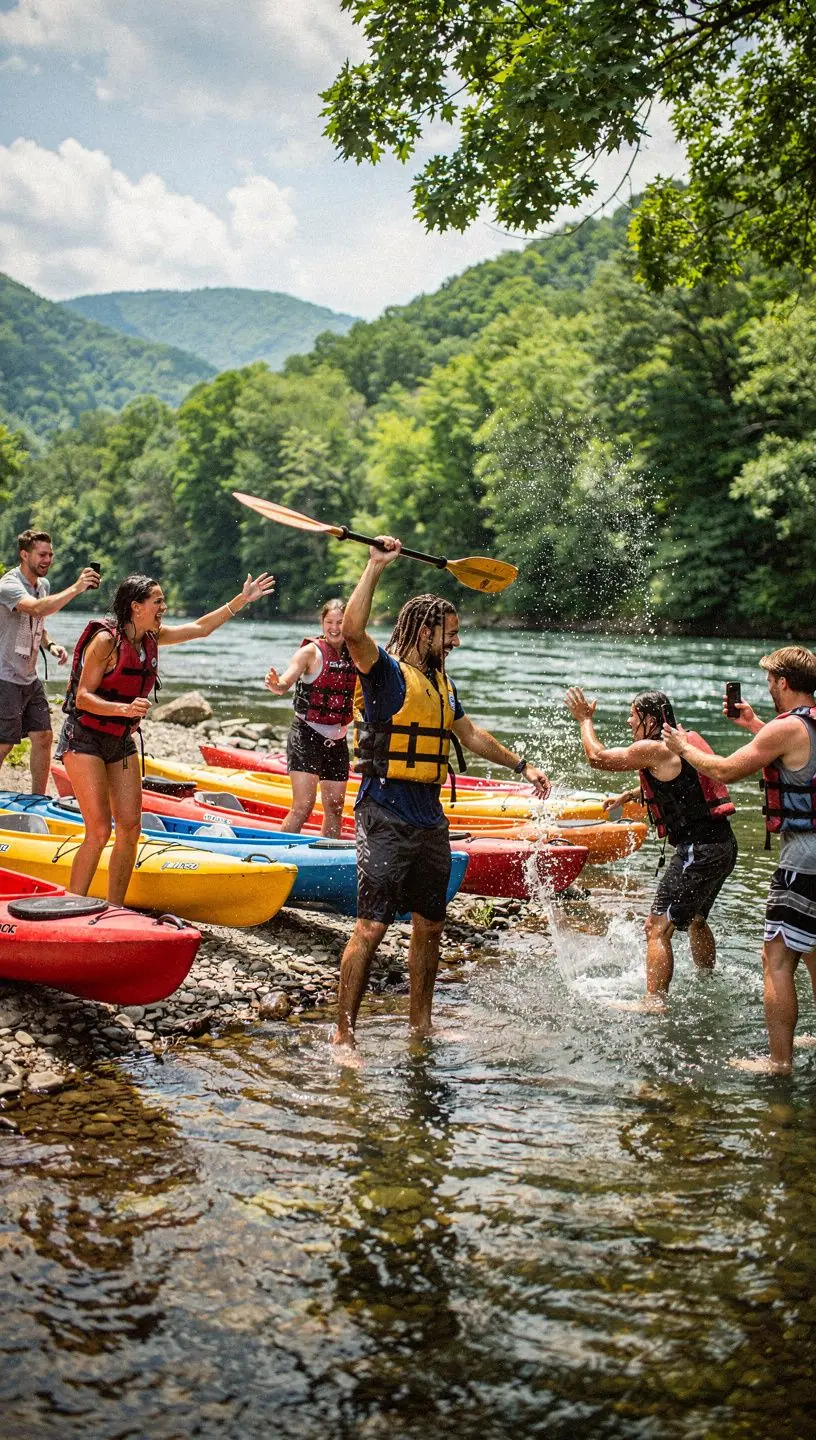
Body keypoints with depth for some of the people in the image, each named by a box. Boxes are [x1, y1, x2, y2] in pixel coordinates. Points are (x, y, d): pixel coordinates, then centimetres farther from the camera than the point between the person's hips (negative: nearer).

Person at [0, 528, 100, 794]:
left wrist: (51, 644, 2)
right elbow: (37, 609, -40)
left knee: (43, 737, 8)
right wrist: (76, 588, -43)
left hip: (29, 678, 8)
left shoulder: (43, 584, 9)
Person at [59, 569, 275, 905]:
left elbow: (199, 628, 15)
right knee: (99, 831, -14)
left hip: (121, 742, 8)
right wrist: (125, 709, -34)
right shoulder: (106, 639, -17)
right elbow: (82, 697, -18)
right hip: (84, 739, -8)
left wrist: (242, 599, 13)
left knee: (130, 827, 1)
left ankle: (114, 910, 9)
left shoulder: (152, 638, 5)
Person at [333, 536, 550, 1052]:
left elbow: (471, 734, 30)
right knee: (371, 927, -10)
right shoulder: (386, 670, -8)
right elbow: (353, 630, -29)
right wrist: (376, 567, -26)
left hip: (429, 818, 8)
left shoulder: (441, 682, 17)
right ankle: (344, 1033, -4)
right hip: (386, 817, -8)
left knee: (429, 926, 15)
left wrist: (520, 764, 32)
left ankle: (420, 1022, 29)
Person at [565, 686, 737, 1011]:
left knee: (658, 927, -8)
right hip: (723, 844, 10)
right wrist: (629, 795, 34)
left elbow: (597, 757, -7)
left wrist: (585, 719, 6)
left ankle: (655, 1001, -9)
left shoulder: (653, 749, -14)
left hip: (698, 850, -10)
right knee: (695, 919, 28)